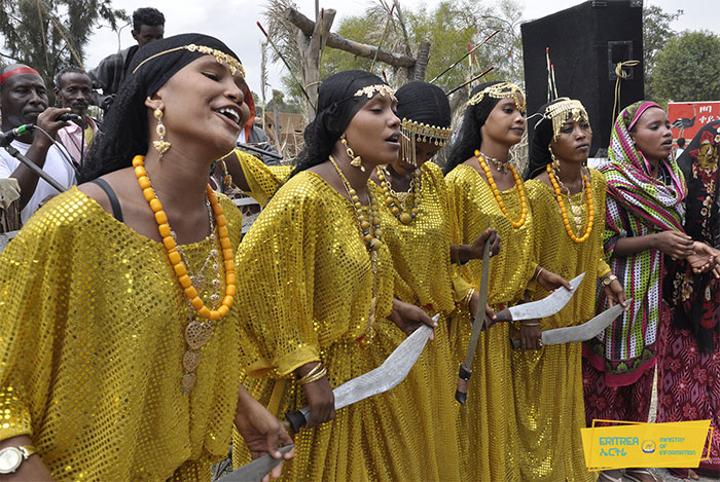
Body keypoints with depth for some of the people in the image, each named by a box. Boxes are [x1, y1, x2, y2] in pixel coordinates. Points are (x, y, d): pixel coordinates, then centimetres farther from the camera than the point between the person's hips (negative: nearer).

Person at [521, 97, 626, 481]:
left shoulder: (596, 182, 0)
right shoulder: (535, 192, -22)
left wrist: (607, 277, 6)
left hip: (576, 309, 7)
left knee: (568, 391, 19)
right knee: (539, 395, 7)